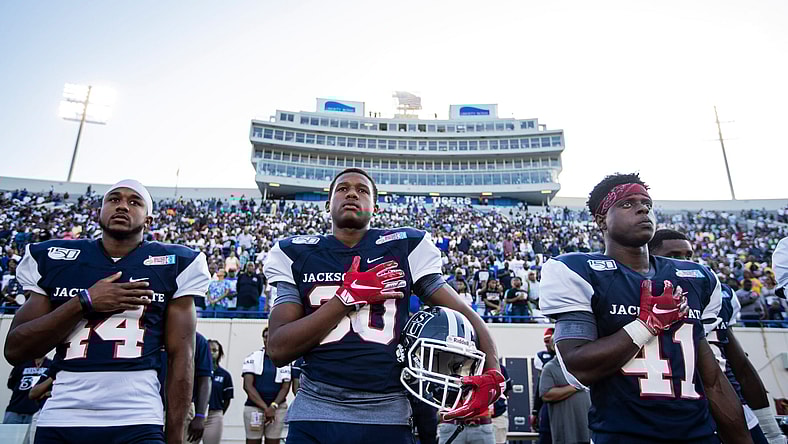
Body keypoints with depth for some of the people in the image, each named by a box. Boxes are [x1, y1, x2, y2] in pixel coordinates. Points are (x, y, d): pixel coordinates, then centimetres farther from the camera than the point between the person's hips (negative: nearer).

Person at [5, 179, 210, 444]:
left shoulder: (172, 265, 0)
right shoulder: (53, 259, 6)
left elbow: (180, 358, -2)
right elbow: (15, 350, 2)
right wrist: (84, 302, -10)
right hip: (59, 421, 2)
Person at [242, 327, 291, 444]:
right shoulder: (253, 358, 2)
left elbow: (285, 387, 2)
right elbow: (248, 386, -5)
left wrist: (273, 406, -14)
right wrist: (265, 407, -12)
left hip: (278, 408, 1)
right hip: (253, 406, -1)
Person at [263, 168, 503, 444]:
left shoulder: (404, 248, 1)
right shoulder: (296, 255, 2)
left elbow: (464, 315, 3)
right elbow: (278, 350, -6)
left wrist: (492, 374, -14)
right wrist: (349, 297, -14)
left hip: (389, 416, 1)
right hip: (315, 416, 0)